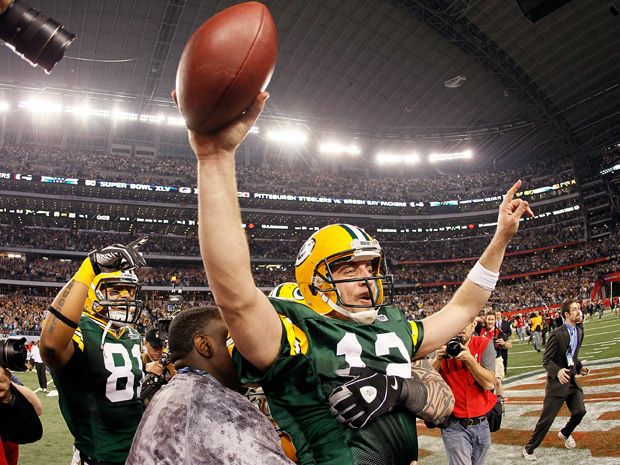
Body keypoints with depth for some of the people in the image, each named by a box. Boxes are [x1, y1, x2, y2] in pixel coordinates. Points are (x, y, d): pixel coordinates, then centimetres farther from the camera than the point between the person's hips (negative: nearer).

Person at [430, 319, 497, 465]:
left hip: (481, 424, 2)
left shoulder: (484, 345, -5)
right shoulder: (442, 346, -4)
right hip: (454, 425, -2)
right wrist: (437, 359, -24)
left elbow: (489, 384, -14)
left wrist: (469, 359, -25)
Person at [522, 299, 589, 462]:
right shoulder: (557, 334, -18)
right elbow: (546, 360, -15)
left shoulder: (579, 332, 5)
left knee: (580, 411, 3)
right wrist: (558, 371, -33)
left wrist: (579, 367, 1)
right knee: (547, 418, -4)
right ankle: (529, 449, 11)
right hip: (558, 381, -7)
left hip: (572, 381, 7)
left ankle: (565, 433, 36)